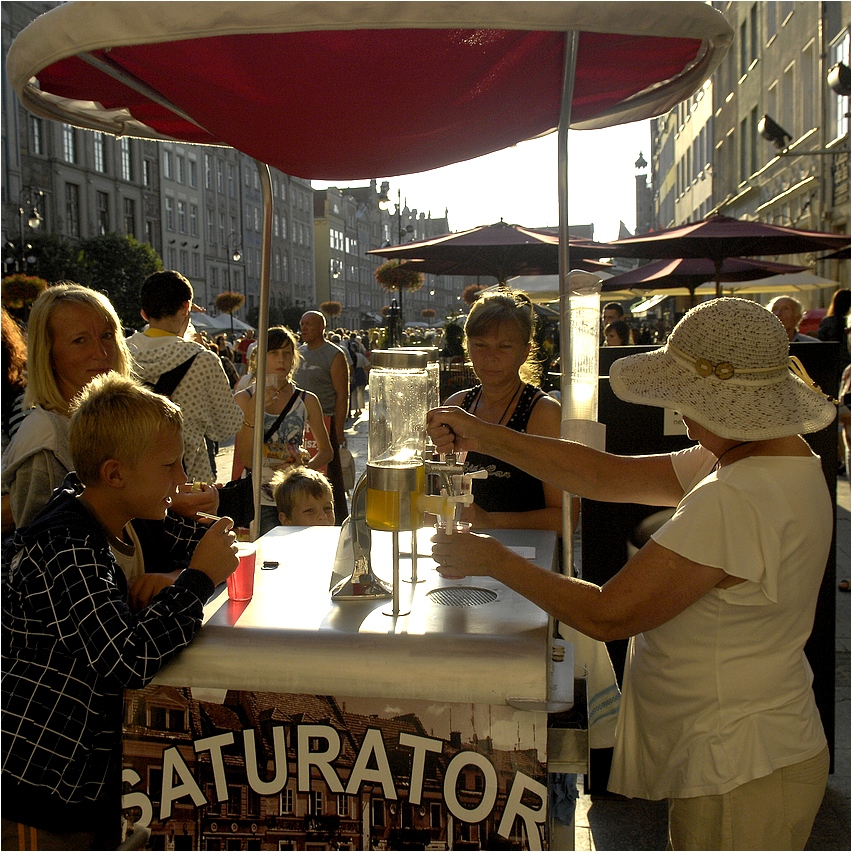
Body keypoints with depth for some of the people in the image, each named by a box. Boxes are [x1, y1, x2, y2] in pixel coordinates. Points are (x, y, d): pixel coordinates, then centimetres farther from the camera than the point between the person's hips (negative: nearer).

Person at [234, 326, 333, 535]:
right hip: (258, 499, -1)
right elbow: (245, 460, -6)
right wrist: (251, 415, -18)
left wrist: (307, 467, -9)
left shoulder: (307, 400, 6)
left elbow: (326, 452, 12)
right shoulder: (244, 399, 2)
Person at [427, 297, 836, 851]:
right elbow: (609, 477, 2)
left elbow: (607, 615, -25)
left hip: (738, 779, -9)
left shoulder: (737, 499, -30)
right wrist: (484, 437, -4)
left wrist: (494, 560, -12)